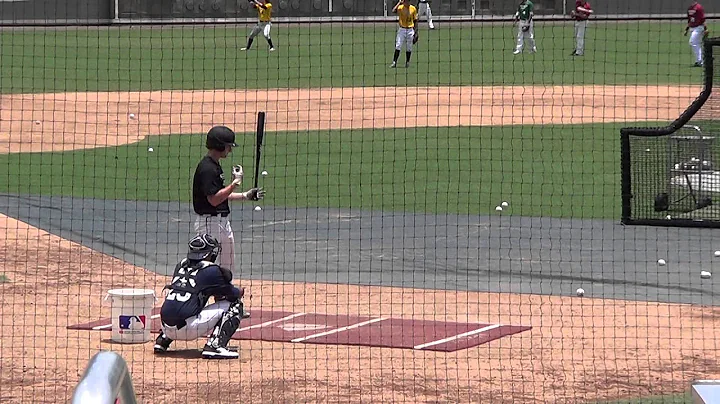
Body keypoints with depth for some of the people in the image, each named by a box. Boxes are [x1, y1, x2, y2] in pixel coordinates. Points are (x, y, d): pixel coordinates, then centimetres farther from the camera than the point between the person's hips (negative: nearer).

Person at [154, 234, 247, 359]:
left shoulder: (181, 265, 16)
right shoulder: (211, 270, -2)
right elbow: (232, 294, 9)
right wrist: (240, 292, 31)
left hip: (167, 328, 7)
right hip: (189, 329, -7)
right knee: (234, 304, 2)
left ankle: (163, 339, 23)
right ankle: (215, 346, -10)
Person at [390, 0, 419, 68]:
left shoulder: (413, 8, 4)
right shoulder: (400, 7, -4)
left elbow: (415, 21, 11)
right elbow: (394, 11, -26)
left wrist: (416, 31, 9)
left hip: (410, 30, 2)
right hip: (402, 29, -2)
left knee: (409, 48, 7)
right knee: (398, 46, -11)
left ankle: (407, 62, 19)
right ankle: (394, 62, -11)